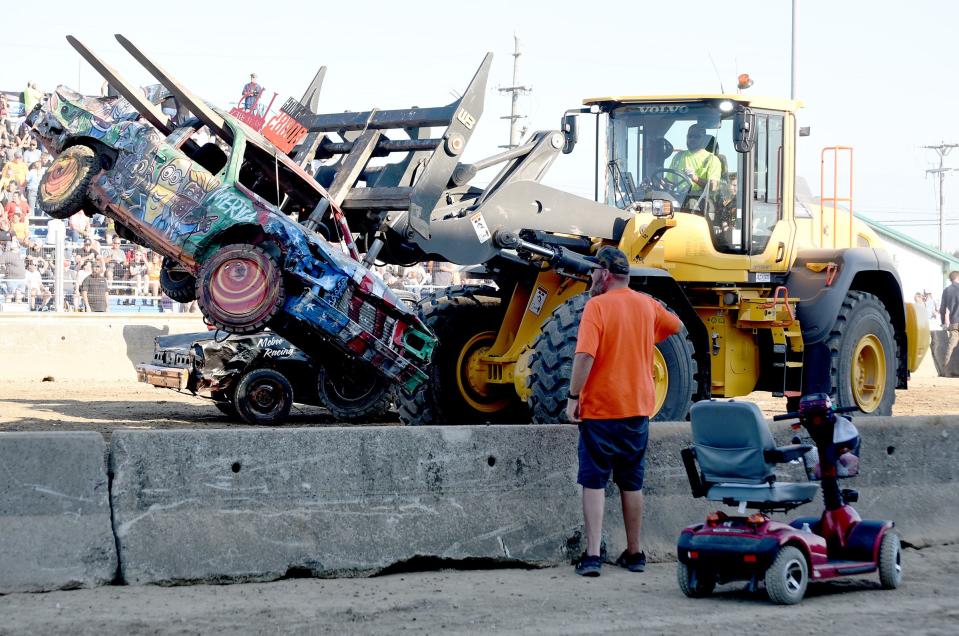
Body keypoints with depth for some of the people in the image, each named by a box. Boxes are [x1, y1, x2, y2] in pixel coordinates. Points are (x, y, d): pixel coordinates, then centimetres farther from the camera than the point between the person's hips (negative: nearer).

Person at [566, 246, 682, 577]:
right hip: (638, 409, 5)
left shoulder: (597, 305, -12)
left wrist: (574, 397, -14)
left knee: (594, 482, 0)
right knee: (632, 484, 14)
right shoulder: (647, 305, 6)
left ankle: (592, 555, -7)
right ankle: (634, 553, 19)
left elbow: (585, 355, -21)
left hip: (599, 409, -5)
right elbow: (676, 326, 27)